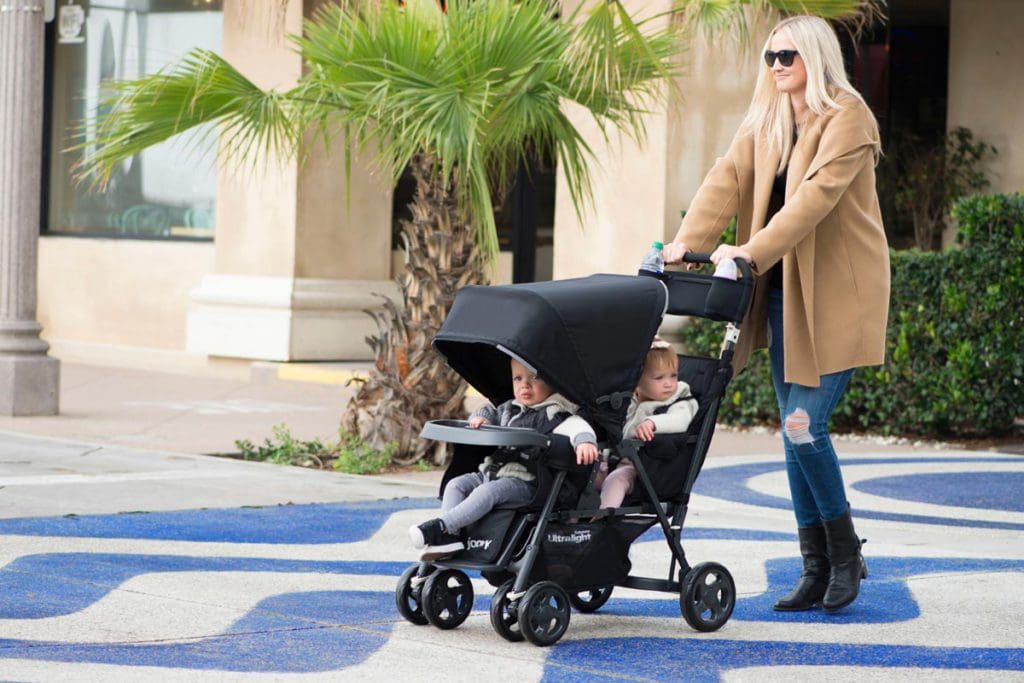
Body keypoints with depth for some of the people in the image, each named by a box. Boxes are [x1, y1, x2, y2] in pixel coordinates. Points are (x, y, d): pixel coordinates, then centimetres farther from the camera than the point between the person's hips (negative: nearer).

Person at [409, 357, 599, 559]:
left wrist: (584, 441, -43)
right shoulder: (509, 409, 20)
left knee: (487, 492, -31)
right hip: (491, 473, 9)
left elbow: (574, 425, -21)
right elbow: (491, 412, 36)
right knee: (456, 484, -6)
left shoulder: (553, 415, -6)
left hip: (524, 482, -8)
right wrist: (480, 417, 11)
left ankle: (441, 526, -35)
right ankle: (449, 537, -19)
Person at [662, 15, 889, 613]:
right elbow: (727, 180, 1)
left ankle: (845, 552, 6)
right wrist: (688, 242, -15)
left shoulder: (847, 117, -10)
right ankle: (817, 570, 12)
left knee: (805, 424, -12)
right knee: (796, 429, 6)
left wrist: (755, 249, -31)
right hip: (784, 292, 7)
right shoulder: (765, 123, 13)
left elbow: (818, 194, -22)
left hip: (837, 293, -7)